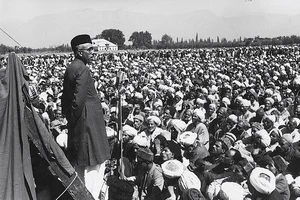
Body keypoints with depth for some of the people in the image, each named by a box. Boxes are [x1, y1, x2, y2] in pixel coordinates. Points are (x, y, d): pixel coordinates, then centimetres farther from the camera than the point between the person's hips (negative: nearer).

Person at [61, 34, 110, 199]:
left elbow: (65, 97, 16)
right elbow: (78, 100, -23)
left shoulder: (70, 68, 11)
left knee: (79, 163, 17)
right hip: (88, 121, -10)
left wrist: (68, 115, 19)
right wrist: (75, 116, -10)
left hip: (76, 124, 10)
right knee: (95, 162, -2)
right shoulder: (82, 69, -17)